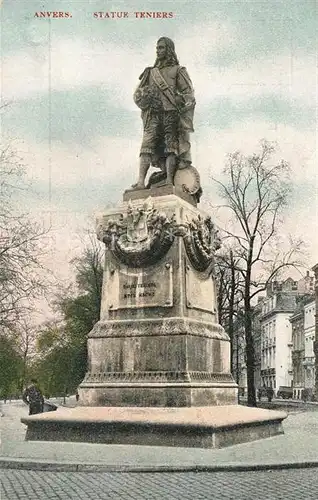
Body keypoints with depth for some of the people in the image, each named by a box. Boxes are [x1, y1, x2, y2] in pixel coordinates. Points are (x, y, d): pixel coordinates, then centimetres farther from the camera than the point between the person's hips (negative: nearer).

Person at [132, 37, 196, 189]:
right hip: (153, 115, 3)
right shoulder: (150, 73, 24)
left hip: (171, 114, -3)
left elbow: (189, 94, 2)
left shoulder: (178, 71, 11)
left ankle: (169, 181, -14)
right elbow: (137, 94, 20)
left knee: (171, 148, -9)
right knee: (147, 146, -11)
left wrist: (177, 101, -15)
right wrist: (144, 98, 0)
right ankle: (141, 182, -21)